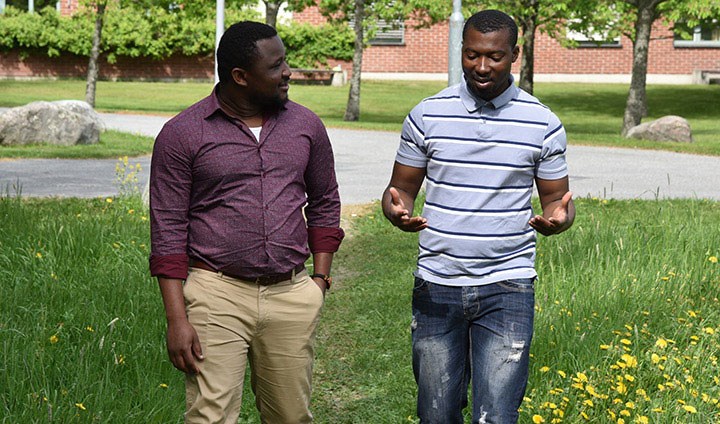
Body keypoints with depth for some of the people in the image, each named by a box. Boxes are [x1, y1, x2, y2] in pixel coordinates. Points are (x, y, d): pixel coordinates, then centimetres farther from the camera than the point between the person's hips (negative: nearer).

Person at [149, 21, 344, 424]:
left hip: (292, 296, 4)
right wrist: (177, 319, -9)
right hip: (218, 294, -3)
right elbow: (168, 230, -4)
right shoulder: (183, 134, -3)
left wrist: (321, 277, 12)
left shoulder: (306, 125, 9)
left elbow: (325, 203, 21)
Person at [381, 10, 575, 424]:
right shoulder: (427, 115, 1)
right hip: (437, 283, 2)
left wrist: (558, 217, -18)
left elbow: (557, 198, 7)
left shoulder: (543, 124, 0)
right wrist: (398, 211, -17)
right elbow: (402, 188, 8)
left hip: (507, 287, -1)